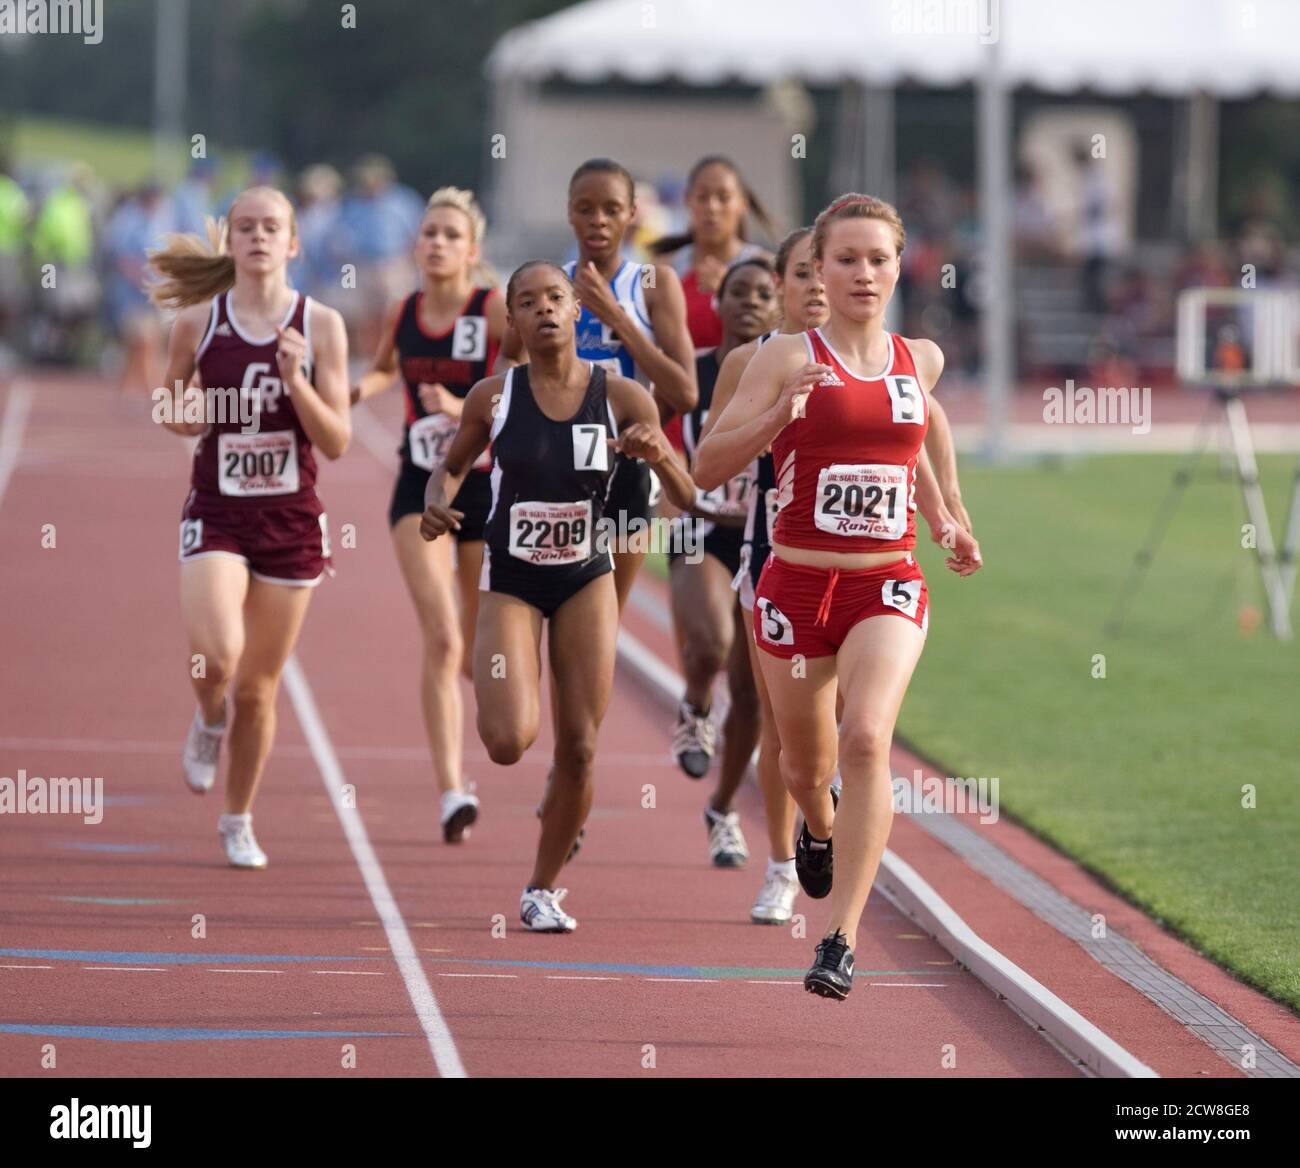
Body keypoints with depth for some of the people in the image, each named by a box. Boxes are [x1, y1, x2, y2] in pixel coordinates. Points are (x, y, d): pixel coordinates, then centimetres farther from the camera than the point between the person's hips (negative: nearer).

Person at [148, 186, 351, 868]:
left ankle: (238, 820, 28)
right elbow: (169, 404, 14)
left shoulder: (321, 327, -3)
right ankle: (209, 723, 11)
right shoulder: (198, 321, -2)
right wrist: (186, 417, -8)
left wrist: (297, 381, -19)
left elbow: (336, 442, -4)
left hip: (291, 522, 1)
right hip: (216, 515, -1)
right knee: (217, 654, -25)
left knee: (258, 685, 7)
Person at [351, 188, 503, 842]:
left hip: (488, 486, -1)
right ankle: (450, 790, -18)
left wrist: (463, 408, -25)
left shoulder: (497, 311, -9)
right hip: (421, 490, 2)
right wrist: (357, 390, 3)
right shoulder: (402, 315, 4)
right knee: (441, 639, -16)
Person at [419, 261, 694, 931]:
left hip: (587, 580, 1)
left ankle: (543, 888, 19)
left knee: (579, 749, -1)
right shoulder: (493, 398, -8)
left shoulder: (620, 397, -8)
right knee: (508, 743, -18)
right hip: (510, 581, -1)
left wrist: (658, 454, -26)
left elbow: (686, 498, -5)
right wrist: (438, 500, -13)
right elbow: (451, 464, 10)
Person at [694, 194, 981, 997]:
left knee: (866, 739, -23)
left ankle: (843, 939, -23)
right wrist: (779, 411, -22)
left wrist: (946, 525, 20)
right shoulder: (789, 359, -4)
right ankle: (820, 826, 54)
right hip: (799, 584, -1)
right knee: (807, 764, 14)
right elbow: (709, 468, -8)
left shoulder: (922, 360, 8)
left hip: (889, 586, 1)